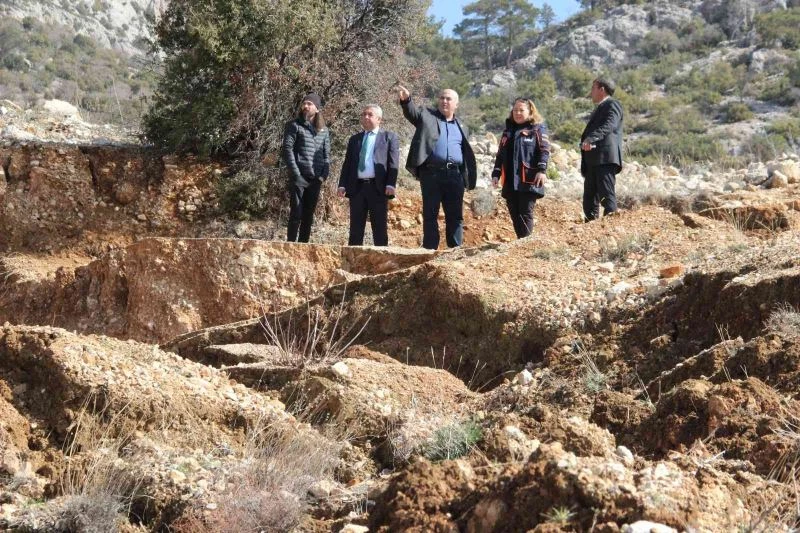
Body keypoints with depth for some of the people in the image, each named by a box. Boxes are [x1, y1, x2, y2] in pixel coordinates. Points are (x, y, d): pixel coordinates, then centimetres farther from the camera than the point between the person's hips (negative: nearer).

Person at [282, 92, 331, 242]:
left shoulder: (324, 130, 13)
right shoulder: (295, 126, 2)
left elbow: (326, 154, 14)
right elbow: (287, 149, -5)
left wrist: (324, 175, 0)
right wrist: (295, 173, -13)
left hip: (315, 179, 4)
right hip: (299, 177, -4)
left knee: (309, 216, 7)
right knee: (296, 213, -7)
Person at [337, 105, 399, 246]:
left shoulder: (389, 137, 8)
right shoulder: (354, 139, 20)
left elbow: (393, 162, -1)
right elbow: (347, 163, 15)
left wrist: (391, 184, -13)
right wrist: (342, 185, 3)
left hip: (378, 187, -4)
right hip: (357, 187, 4)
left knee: (379, 228, -1)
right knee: (355, 228, 5)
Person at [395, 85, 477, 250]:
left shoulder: (461, 127, 20)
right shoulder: (427, 116, 10)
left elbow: (467, 154, 20)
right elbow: (412, 112, -10)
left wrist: (468, 179, 11)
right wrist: (406, 100, -33)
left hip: (455, 175, 3)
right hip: (431, 173, -3)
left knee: (456, 216, 5)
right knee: (430, 214, 0)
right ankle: (430, 251, 3)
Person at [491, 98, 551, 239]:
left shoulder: (537, 129, 2)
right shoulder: (508, 131, 20)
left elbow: (544, 150, -8)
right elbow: (500, 154, 20)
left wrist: (541, 170, -20)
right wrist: (496, 173, 11)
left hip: (529, 180, -6)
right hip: (510, 181, 6)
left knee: (525, 214, -7)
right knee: (515, 215, 6)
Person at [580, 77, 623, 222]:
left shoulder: (612, 104, -1)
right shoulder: (599, 108, 28)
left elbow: (609, 125, -19)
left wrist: (590, 139, -34)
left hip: (605, 158, -9)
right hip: (593, 160, 9)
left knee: (607, 195, -15)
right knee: (589, 199, 7)